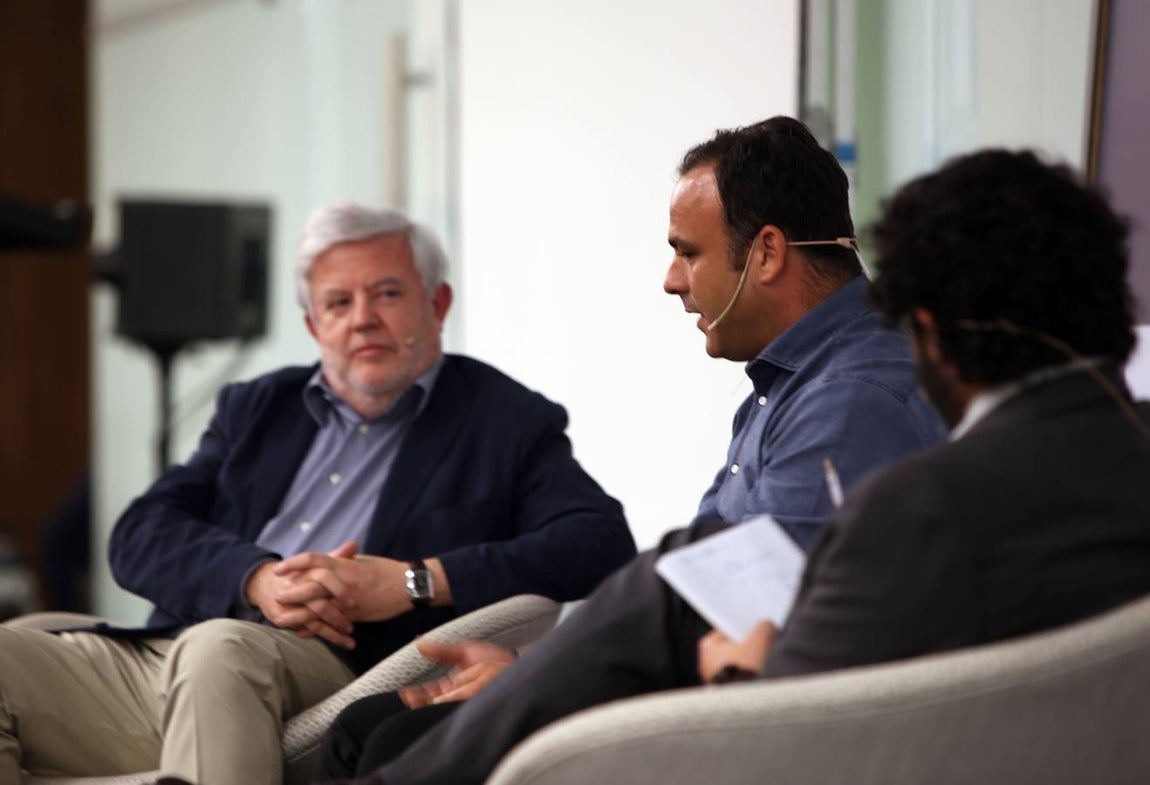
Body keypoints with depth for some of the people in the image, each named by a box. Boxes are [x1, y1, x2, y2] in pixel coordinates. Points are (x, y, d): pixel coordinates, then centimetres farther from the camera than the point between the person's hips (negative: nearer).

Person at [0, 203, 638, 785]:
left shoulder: (508, 421, 14)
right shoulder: (257, 408, 27)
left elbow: (602, 543, -3)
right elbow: (140, 535, 15)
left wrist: (414, 582, -11)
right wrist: (256, 578, -8)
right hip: (159, 660, 5)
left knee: (218, 648, -38)